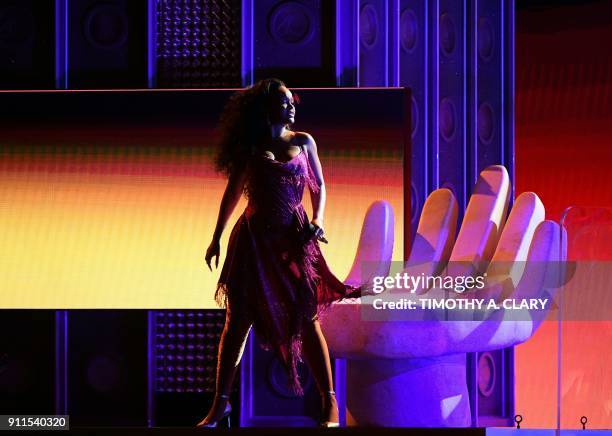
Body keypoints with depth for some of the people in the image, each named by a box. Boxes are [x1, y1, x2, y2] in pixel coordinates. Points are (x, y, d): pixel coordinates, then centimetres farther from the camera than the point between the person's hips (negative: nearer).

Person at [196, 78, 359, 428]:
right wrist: (216, 238, 15)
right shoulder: (250, 147, 7)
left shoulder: (303, 142, 7)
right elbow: (233, 193, 15)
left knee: (306, 320, -4)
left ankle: (330, 402, 1)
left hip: (292, 239, -1)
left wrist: (318, 221, -7)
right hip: (253, 239, 1)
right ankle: (221, 402, 7)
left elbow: (319, 187, 11)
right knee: (238, 320, 0)